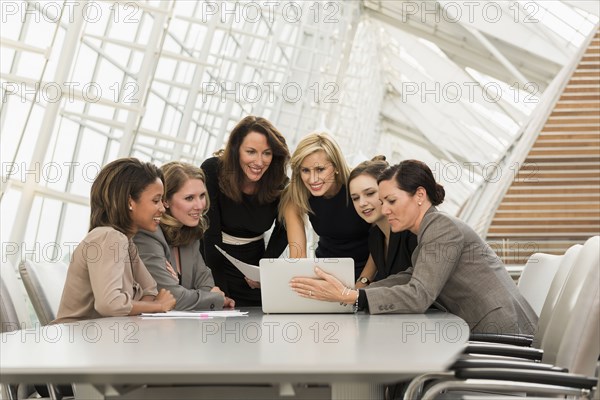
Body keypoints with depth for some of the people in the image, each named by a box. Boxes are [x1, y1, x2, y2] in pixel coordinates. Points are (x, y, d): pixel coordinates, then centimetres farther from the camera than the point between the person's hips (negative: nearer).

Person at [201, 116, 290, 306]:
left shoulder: (280, 184, -12)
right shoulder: (212, 171, -21)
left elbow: (283, 229, 8)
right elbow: (210, 235, -23)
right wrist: (221, 293, -27)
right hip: (213, 264, -3)